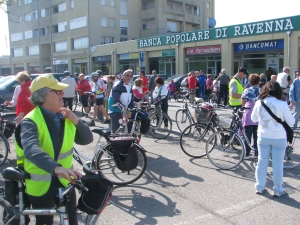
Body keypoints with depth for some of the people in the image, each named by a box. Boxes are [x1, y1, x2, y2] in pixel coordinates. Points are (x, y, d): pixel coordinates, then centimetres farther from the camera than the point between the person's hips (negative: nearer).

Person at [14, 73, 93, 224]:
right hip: (41, 184, -4)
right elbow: (31, 150, -38)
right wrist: (56, 168, -55)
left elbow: (87, 139, 0)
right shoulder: (31, 121, -20)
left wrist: (76, 120, -18)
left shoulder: (65, 118, -1)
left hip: (65, 180, 5)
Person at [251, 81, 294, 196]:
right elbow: (291, 122, -6)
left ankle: (259, 187, 23)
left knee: (262, 162, 13)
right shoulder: (282, 104, -14)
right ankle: (278, 190, 20)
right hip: (279, 138, -2)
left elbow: (253, 118, 7)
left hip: (263, 137, 3)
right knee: (278, 163, 9)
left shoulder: (259, 103, -6)